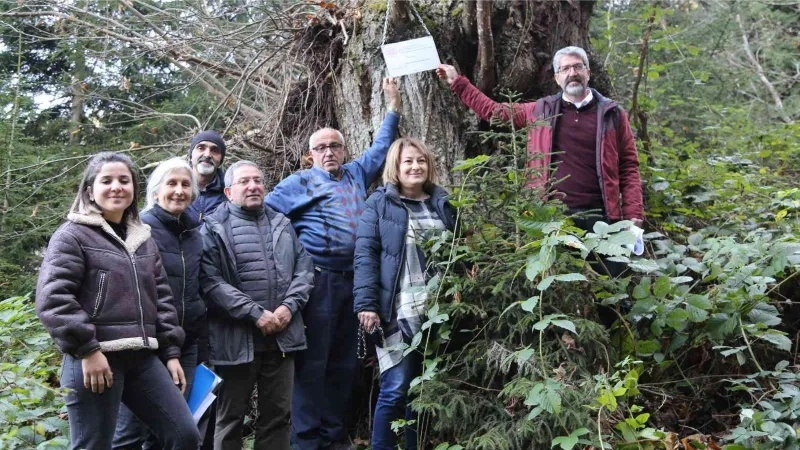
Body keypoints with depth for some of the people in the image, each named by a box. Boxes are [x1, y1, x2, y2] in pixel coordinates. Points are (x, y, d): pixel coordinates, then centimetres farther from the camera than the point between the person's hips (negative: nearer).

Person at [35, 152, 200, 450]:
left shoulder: (144, 240, 18)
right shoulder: (73, 235, -2)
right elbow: (52, 299, -12)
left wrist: (171, 352, 13)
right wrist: (87, 350, -17)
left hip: (143, 358, 6)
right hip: (94, 359, -6)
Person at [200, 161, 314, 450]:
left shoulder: (282, 224, 14)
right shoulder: (214, 228, -3)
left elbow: (304, 268, 11)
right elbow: (210, 281, -14)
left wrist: (289, 306, -6)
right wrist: (256, 314, -17)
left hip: (281, 336, 5)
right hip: (236, 339, -4)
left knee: (278, 415, 12)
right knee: (230, 417, 8)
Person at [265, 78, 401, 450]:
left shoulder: (356, 174, 18)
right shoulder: (301, 182, 2)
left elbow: (380, 148, 27)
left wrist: (393, 106, 25)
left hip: (352, 281, 6)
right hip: (319, 280, -6)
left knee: (344, 363, 11)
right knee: (313, 362, -4)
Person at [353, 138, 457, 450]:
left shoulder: (443, 202, 14)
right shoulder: (380, 202, 2)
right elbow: (365, 253, -5)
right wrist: (366, 303, -14)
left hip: (438, 311, 4)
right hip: (398, 312, -4)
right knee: (395, 390, -5)